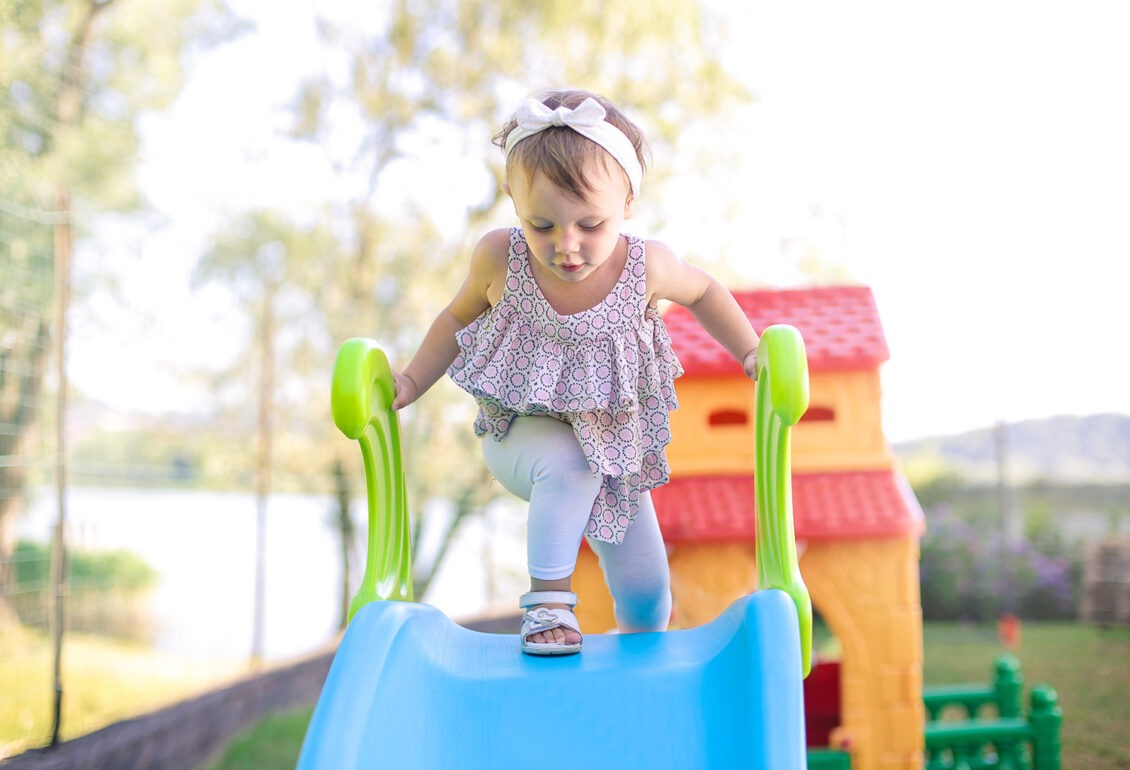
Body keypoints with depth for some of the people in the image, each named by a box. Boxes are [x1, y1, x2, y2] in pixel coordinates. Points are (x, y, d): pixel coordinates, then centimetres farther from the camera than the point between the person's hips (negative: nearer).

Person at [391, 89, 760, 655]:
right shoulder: (499, 259, -21)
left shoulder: (646, 268, -21)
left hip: (616, 445, 2)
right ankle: (548, 602, -21)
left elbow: (702, 293, 3)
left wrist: (750, 355, -2)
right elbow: (459, 318, 1)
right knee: (571, 466, -39)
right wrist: (412, 381, -5)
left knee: (647, 598, 5)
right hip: (523, 434, -2)